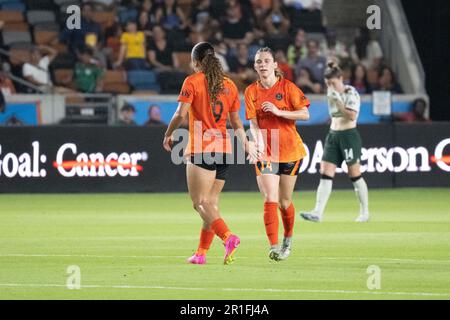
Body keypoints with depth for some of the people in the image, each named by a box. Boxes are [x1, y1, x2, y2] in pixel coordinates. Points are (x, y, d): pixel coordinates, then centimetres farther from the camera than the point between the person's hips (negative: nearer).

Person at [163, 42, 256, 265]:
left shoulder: (193, 81, -5)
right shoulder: (229, 85, 11)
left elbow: (180, 114, -11)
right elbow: (236, 123, 14)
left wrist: (168, 136, 4)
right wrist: (246, 144, 25)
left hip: (201, 149, -6)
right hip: (223, 149, 6)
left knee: (200, 202, -8)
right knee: (211, 202, 10)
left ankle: (228, 237, -29)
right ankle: (201, 253, 11)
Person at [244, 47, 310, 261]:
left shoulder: (287, 87, -4)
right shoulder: (252, 91, 2)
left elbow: (305, 114, -8)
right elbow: (253, 123, -3)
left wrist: (278, 112, -19)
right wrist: (259, 143, -22)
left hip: (289, 150, 0)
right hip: (265, 153, 0)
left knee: (285, 201, 9)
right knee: (270, 200, -15)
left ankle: (288, 239, 34)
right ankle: (273, 246, -19)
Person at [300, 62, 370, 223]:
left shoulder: (351, 93, -11)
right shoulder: (331, 93, 10)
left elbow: (352, 116, -21)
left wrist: (337, 101, -23)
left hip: (349, 136, -7)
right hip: (333, 135, 7)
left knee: (355, 175, 1)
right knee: (325, 174, -5)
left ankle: (365, 212, 14)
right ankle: (318, 213, -13)